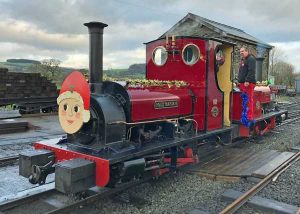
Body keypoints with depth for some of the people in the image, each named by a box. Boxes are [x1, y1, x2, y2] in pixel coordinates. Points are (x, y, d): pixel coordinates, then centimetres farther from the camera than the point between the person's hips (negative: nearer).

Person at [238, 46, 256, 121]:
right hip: (242, 83, 10)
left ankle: (249, 117, -8)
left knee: (249, 100, -9)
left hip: (248, 83, -10)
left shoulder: (251, 59, -7)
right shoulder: (243, 60, 23)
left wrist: (247, 81, -24)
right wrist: (240, 81, 22)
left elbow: (251, 71, -18)